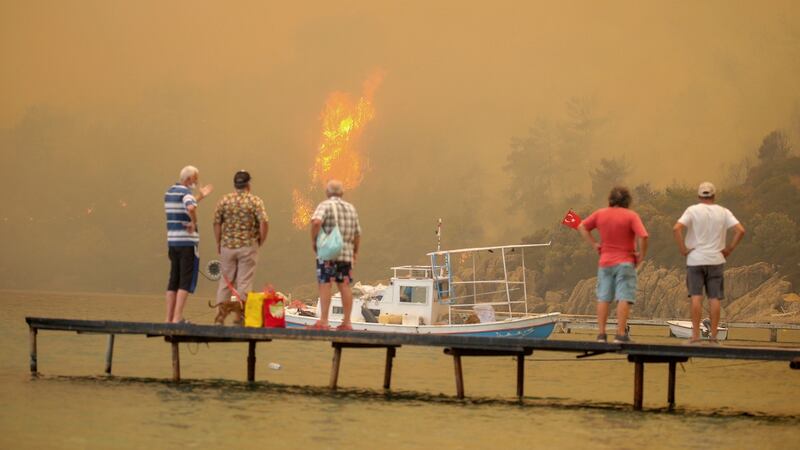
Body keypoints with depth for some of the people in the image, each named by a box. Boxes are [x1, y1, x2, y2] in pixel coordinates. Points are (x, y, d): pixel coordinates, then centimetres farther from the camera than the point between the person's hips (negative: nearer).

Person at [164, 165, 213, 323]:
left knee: (174, 280, 12)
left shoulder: (170, 192, 14)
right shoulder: (186, 192, -13)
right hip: (187, 242, -8)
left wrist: (200, 196, 30)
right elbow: (191, 208, -34)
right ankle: (177, 318, -10)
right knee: (187, 281, -5)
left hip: (172, 241, 8)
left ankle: (169, 317, 11)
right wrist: (194, 222, -17)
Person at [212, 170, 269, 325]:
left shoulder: (224, 200, 1)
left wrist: (218, 243, 12)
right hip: (248, 245, -2)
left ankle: (220, 314, 8)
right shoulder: (255, 201, -6)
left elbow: (216, 223, 2)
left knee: (225, 281, 11)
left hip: (227, 246, 2)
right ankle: (239, 315, 1)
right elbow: (264, 222, -15)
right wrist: (261, 241, 0)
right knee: (244, 282, 2)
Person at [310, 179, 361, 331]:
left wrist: (313, 240, -11)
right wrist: (355, 251, 29)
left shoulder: (325, 206, -5)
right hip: (346, 253, 5)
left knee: (325, 285, -5)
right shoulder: (351, 208, 13)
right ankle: (347, 322, 7)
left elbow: (316, 222, -24)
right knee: (345, 286, 8)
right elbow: (357, 233, 16)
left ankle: (323, 321, -10)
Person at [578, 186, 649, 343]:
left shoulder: (600, 214, 4)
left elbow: (582, 227, 10)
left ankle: (601, 334, 7)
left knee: (603, 299, 9)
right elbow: (643, 237, -19)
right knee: (624, 298, -4)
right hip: (625, 262, -4)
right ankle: (621, 334, -10)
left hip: (605, 262, 4)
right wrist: (641, 256, -6)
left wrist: (594, 243, 10)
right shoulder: (631, 216, -9)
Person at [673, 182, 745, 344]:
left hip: (695, 259, -1)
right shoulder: (723, 212, 3)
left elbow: (676, 228, -16)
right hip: (716, 260, 1)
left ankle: (695, 334, -3)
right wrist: (729, 249, 1)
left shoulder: (693, 210, -3)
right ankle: (713, 335, 3)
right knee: (714, 298, 4)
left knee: (696, 297, 0)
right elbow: (740, 230, -7)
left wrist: (683, 249, -8)